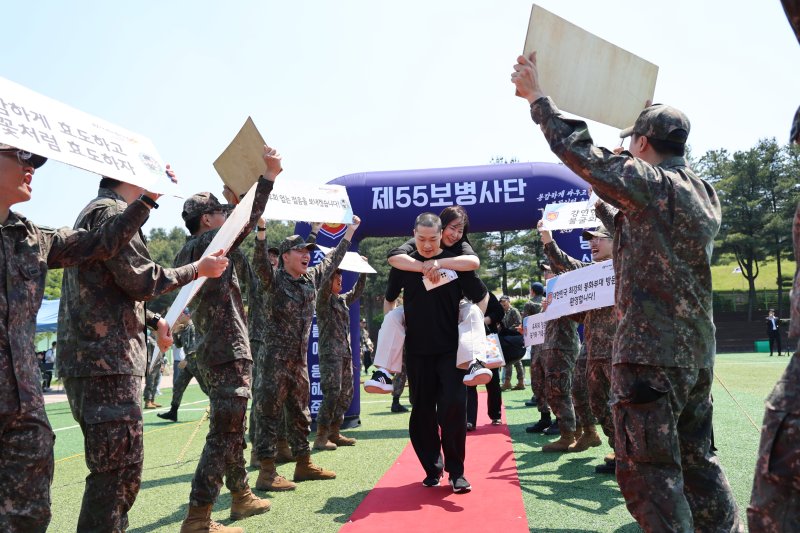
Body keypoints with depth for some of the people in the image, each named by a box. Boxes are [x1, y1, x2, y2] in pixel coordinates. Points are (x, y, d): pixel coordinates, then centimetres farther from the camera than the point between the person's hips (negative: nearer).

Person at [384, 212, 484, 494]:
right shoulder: (403, 265, 3)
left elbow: (480, 299, 6)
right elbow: (389, 299, 17)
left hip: (451, 349, -2)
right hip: (417, 351, 2)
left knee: (454, 407, -9)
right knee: (422, 411, 7)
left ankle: (455, 471, 5)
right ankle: (432, 468, 22)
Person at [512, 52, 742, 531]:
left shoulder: (649, 183, -12)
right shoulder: (705, 194, 12)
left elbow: (578, 151, -10)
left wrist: (537, 97, 2)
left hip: (650, 351, -9)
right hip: (698, 350, 9)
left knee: (648, 471, -2)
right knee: (697, 459, 18)